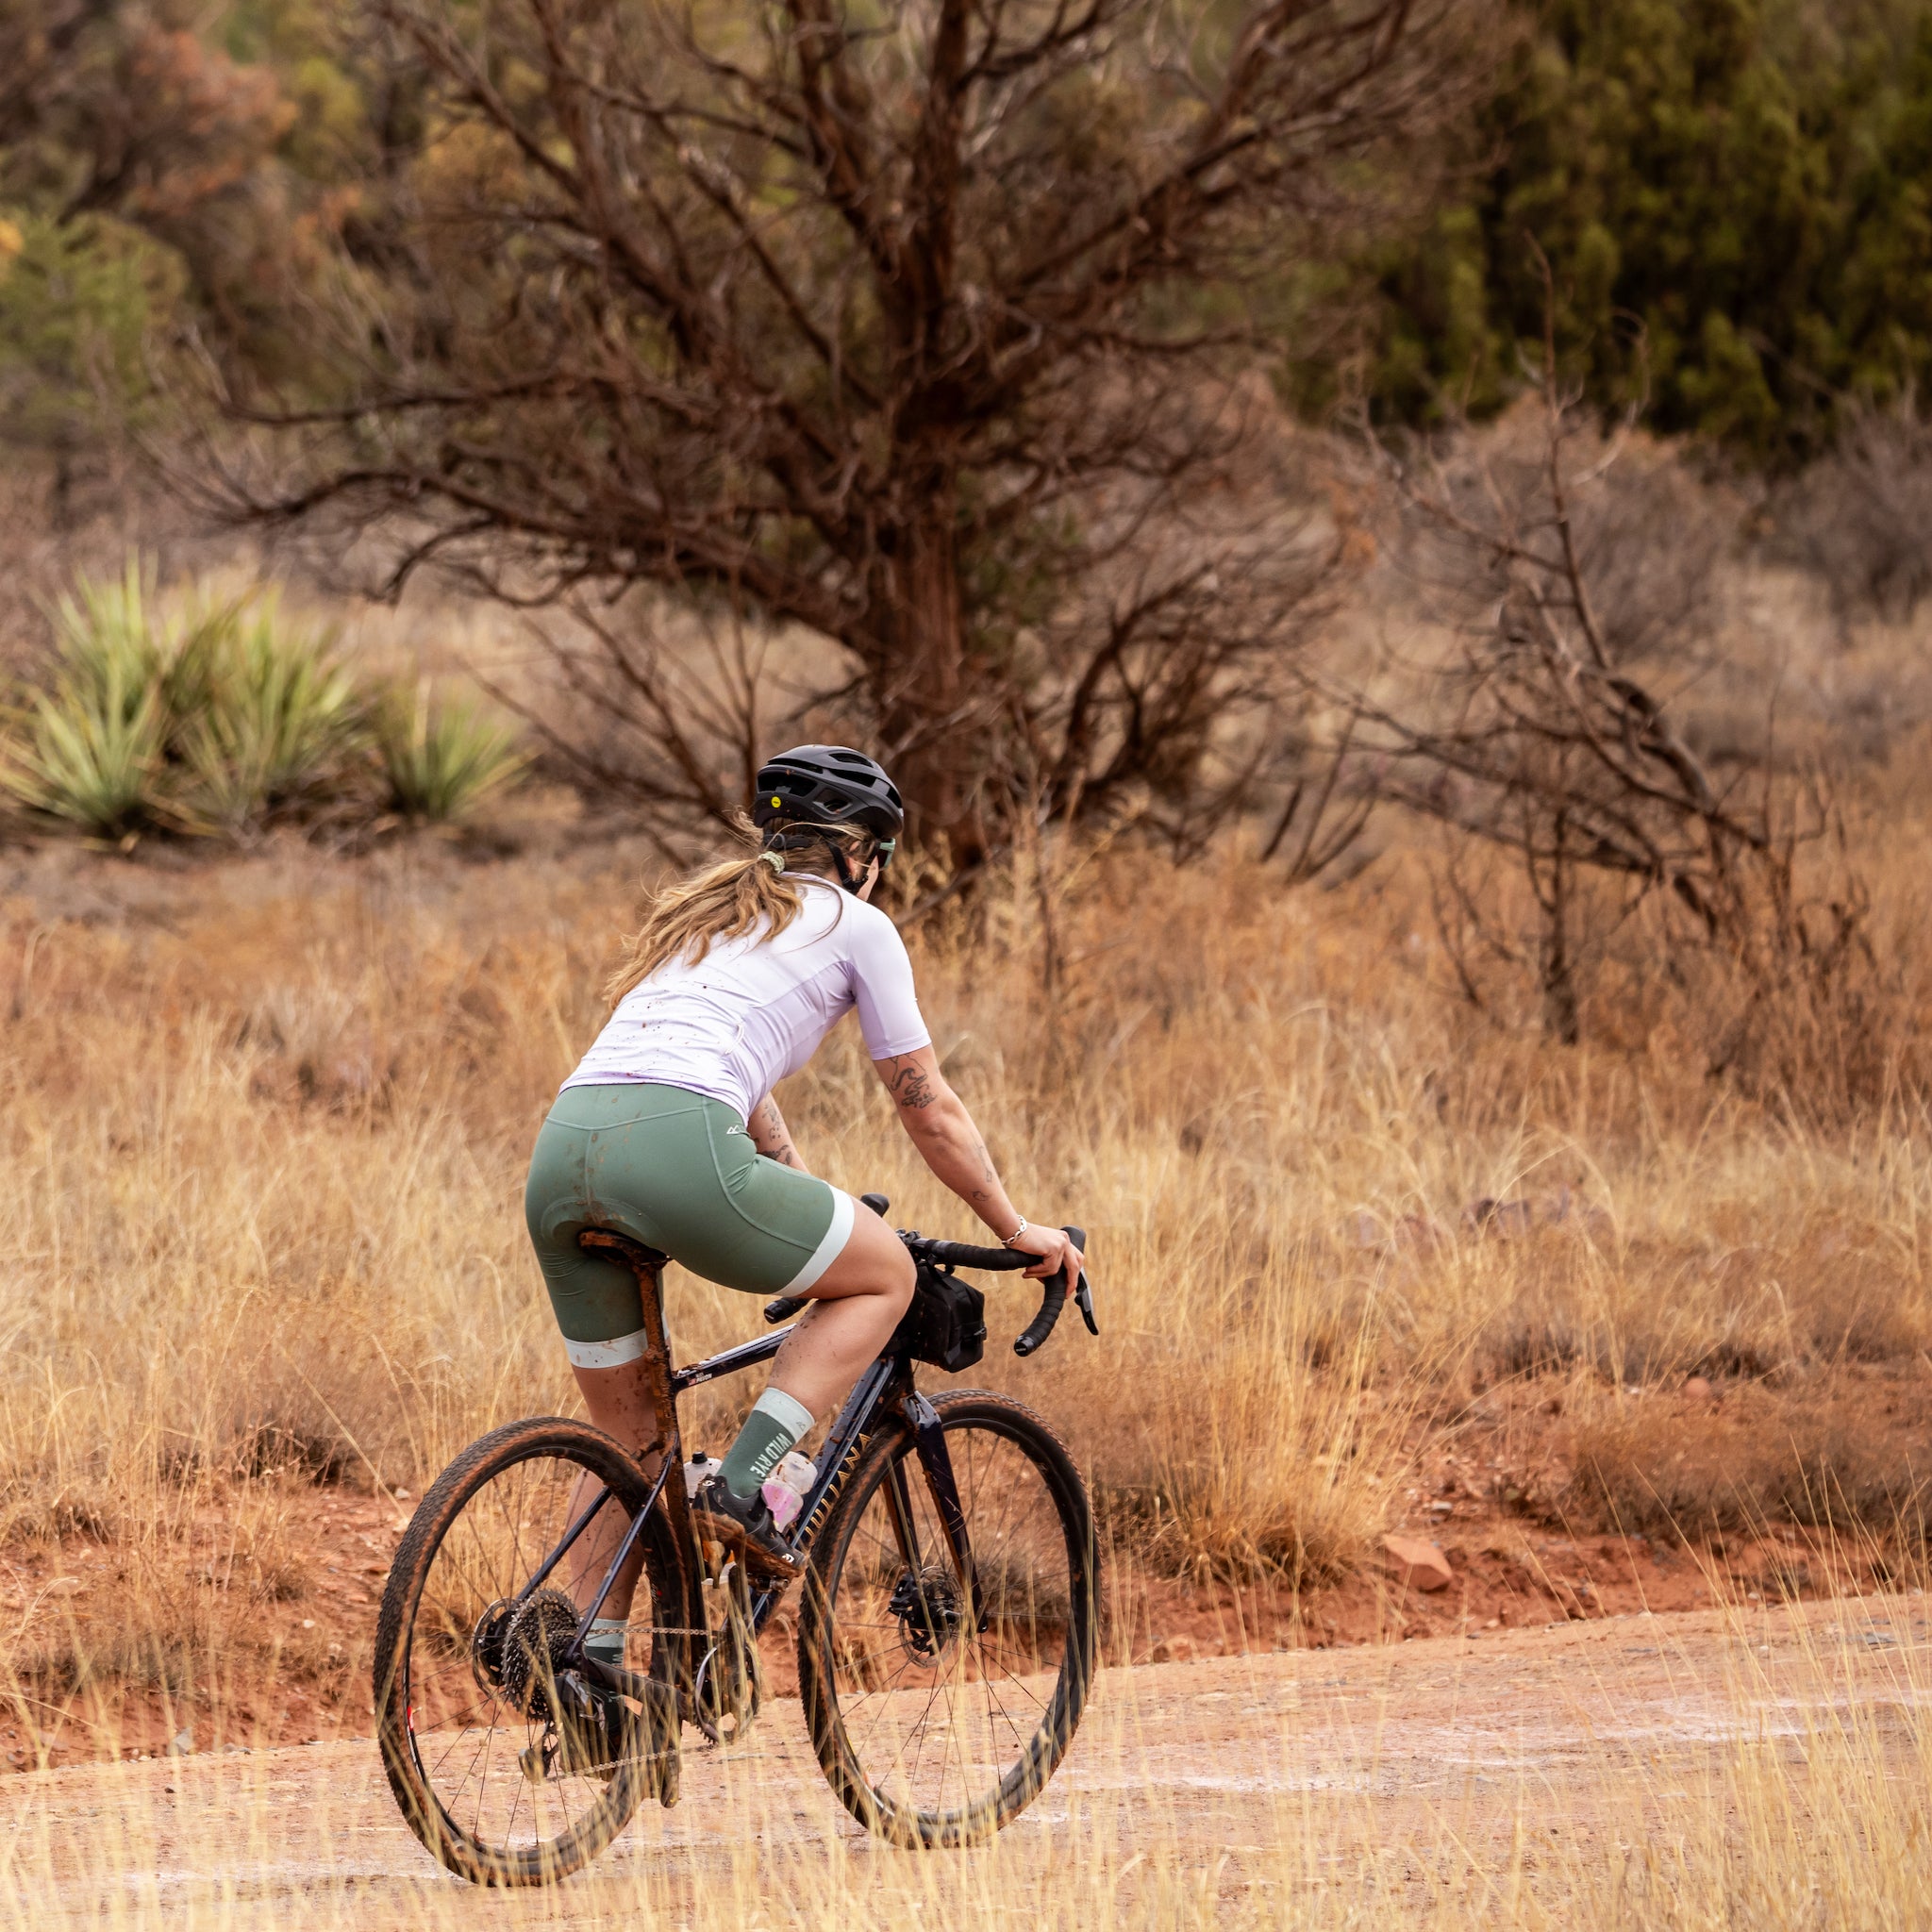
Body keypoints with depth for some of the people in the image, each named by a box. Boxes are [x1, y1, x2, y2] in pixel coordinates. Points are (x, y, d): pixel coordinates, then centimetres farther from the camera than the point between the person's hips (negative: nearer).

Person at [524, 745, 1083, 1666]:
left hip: (561, 1150, 7)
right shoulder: (852, 925, 16)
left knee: (628, 1436, 20)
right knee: (884, 1273, 16)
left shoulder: (698, 911, 35)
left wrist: (814, 1216, 56)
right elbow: (931, 1112, 21)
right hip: (674, 1146, -7)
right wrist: (1018, 1232, 33)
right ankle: (742, 1484, 1)